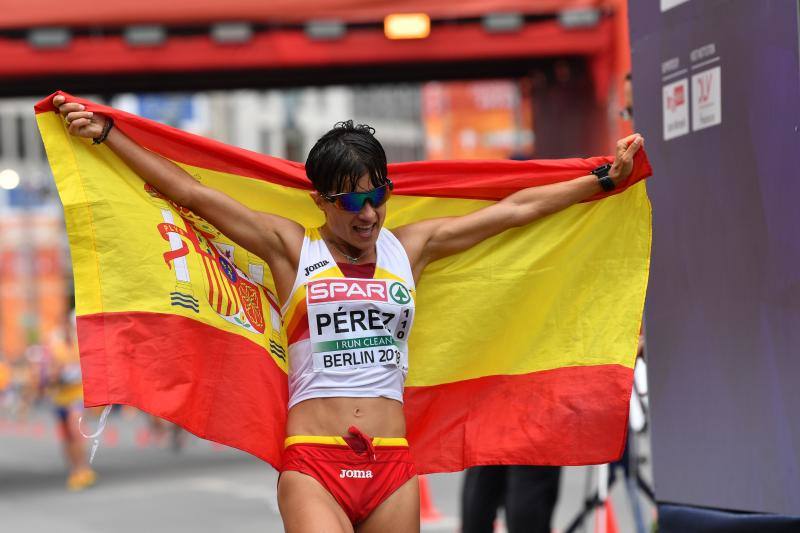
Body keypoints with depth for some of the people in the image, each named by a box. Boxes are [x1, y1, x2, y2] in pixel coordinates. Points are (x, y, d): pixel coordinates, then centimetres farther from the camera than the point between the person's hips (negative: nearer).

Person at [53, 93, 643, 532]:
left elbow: (517, 208, 19)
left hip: (392, 465, 3)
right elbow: (191, 192, 7)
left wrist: (605, 178, 24)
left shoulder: (410, 246, 14)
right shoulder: (292, 247, 7)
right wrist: (106, 133, 7)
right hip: (312, 463, -3)